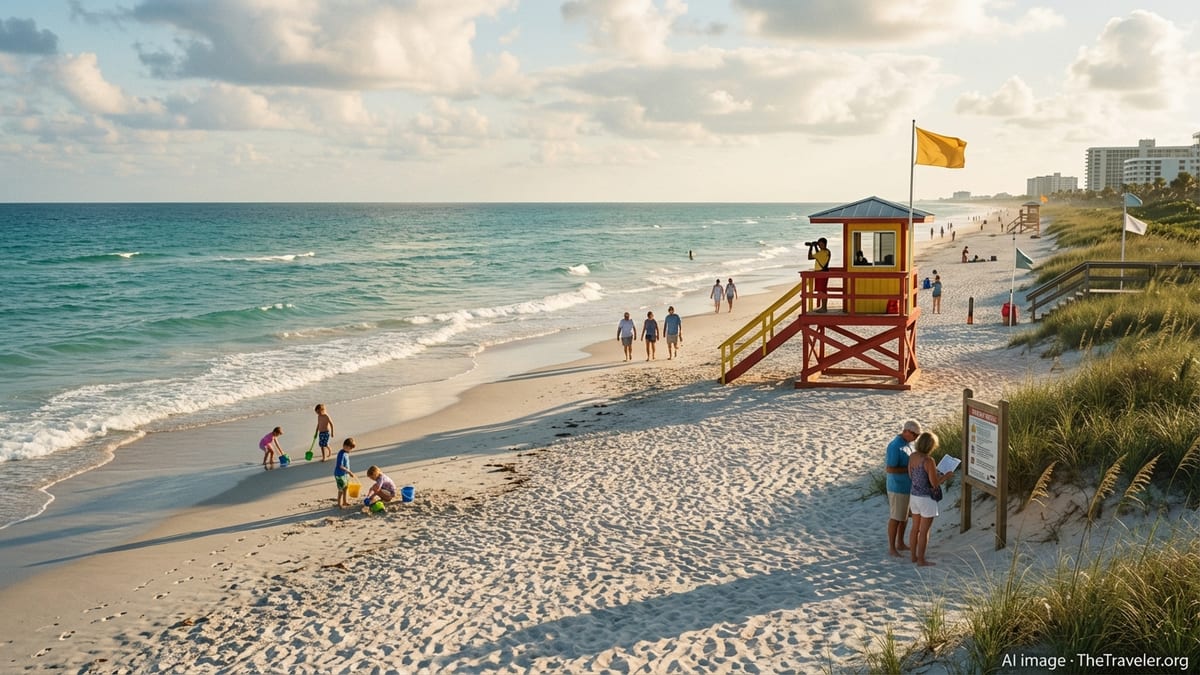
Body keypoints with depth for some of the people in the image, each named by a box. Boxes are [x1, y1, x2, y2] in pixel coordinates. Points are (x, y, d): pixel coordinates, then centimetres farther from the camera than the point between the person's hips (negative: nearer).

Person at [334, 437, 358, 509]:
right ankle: (339, 504, 14)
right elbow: (341, 466, -26)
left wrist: (349, 472, 19)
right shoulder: (341, 454, -24)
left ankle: (345, 501, 36)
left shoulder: (346, 453, 3)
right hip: (340, 475, -9)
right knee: (341, 489, 1)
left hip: (345, 474, 9)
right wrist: (349, 472, -23)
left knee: (345, 487, 20)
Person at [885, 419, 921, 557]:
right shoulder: (895, 446, -23)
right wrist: (909, 469, -23)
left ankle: (900, 544, 31)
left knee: (905, 517, 18)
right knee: (895, 518, 1)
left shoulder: (906, 444, 6)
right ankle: (891, 548, 11)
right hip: (897, 488, -9)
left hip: (907, 487, 9)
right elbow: (890, 469, -26)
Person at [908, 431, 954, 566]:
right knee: (924, 531, 4)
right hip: (926, 499, -8)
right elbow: (935, 483, -19)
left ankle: (913, 556, 27)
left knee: (915, 528, 18)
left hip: (914, 496, 8)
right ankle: (921, 560, 12)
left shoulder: (912, 456, -1)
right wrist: (946, 476, -1)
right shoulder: (928, 460, -24)